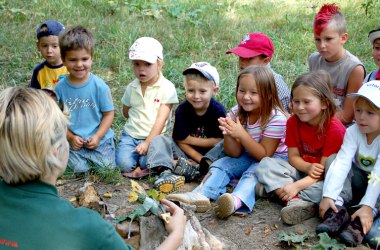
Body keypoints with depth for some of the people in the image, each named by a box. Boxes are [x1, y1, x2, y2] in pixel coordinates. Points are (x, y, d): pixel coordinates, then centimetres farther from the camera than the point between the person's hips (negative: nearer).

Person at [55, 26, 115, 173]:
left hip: (99, 139, -1)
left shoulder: (99, 86, -8)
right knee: (79, 168, -15)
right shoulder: (60, 87, -4)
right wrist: (71, 137, -8)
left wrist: (97, 136, -11)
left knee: (107, 166, -13)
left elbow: (108, 114, -2)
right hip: (73, 141, 1)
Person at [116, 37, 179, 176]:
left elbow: (161, 119, -14)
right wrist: (137, 120, 4)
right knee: (124, 164, -21)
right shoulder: (131, 88, 5)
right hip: (130, 134, 4)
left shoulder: (167, 88, -10)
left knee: (147, 162, -31)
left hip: (154, 136, -3)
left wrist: (147, 143, -20)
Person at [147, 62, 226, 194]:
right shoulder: (182, 110, -7)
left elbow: (218, 141, -14)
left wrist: (189, 139, -11)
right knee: (158, 140, -18)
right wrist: (201, 159, -18)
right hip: (186, 153, 2)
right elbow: (180, 141, -8)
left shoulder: (218, 110, -11)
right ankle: (166, 172, -41)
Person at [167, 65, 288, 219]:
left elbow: (264, 155, -23)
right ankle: (200, 195, -39)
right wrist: (228, 134, -29)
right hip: (248, 157, 6)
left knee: (254, 171, -33)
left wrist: (241, 134, -33)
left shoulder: (276, 118, -24)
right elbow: (235, 153, -8)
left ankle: (237, 200, -61)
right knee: (221, 164, -14)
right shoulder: (236, 113, -8)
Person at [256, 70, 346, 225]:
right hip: (301, 170, 5)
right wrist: (308, 167, -26)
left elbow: (325, 169, -21)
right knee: (265, 164, -17)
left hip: (324, 178, -5)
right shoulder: (293, 122, -5)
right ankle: (299, 202, -35)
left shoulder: (335, 129, -20)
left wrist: (296, 185, -31)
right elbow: (293, 156, -3)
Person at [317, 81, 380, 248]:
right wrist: (328, 195, -36)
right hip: (359, 179, 3)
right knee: (332, 159, -20)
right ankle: (337, 212, -30)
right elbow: (342, 163, -27)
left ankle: (359, 222, -39)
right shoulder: (353, 132, -17)